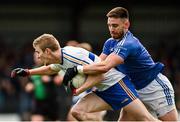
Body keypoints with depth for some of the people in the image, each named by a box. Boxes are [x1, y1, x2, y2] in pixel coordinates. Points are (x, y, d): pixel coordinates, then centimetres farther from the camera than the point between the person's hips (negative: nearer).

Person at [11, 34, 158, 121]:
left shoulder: (72, 55, -22)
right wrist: (28, 72, 28)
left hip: (115, 82, -9)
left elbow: (99, 75, -22)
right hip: (103, 90, 9)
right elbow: (50, 68, 34)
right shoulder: (61, 59, 8)